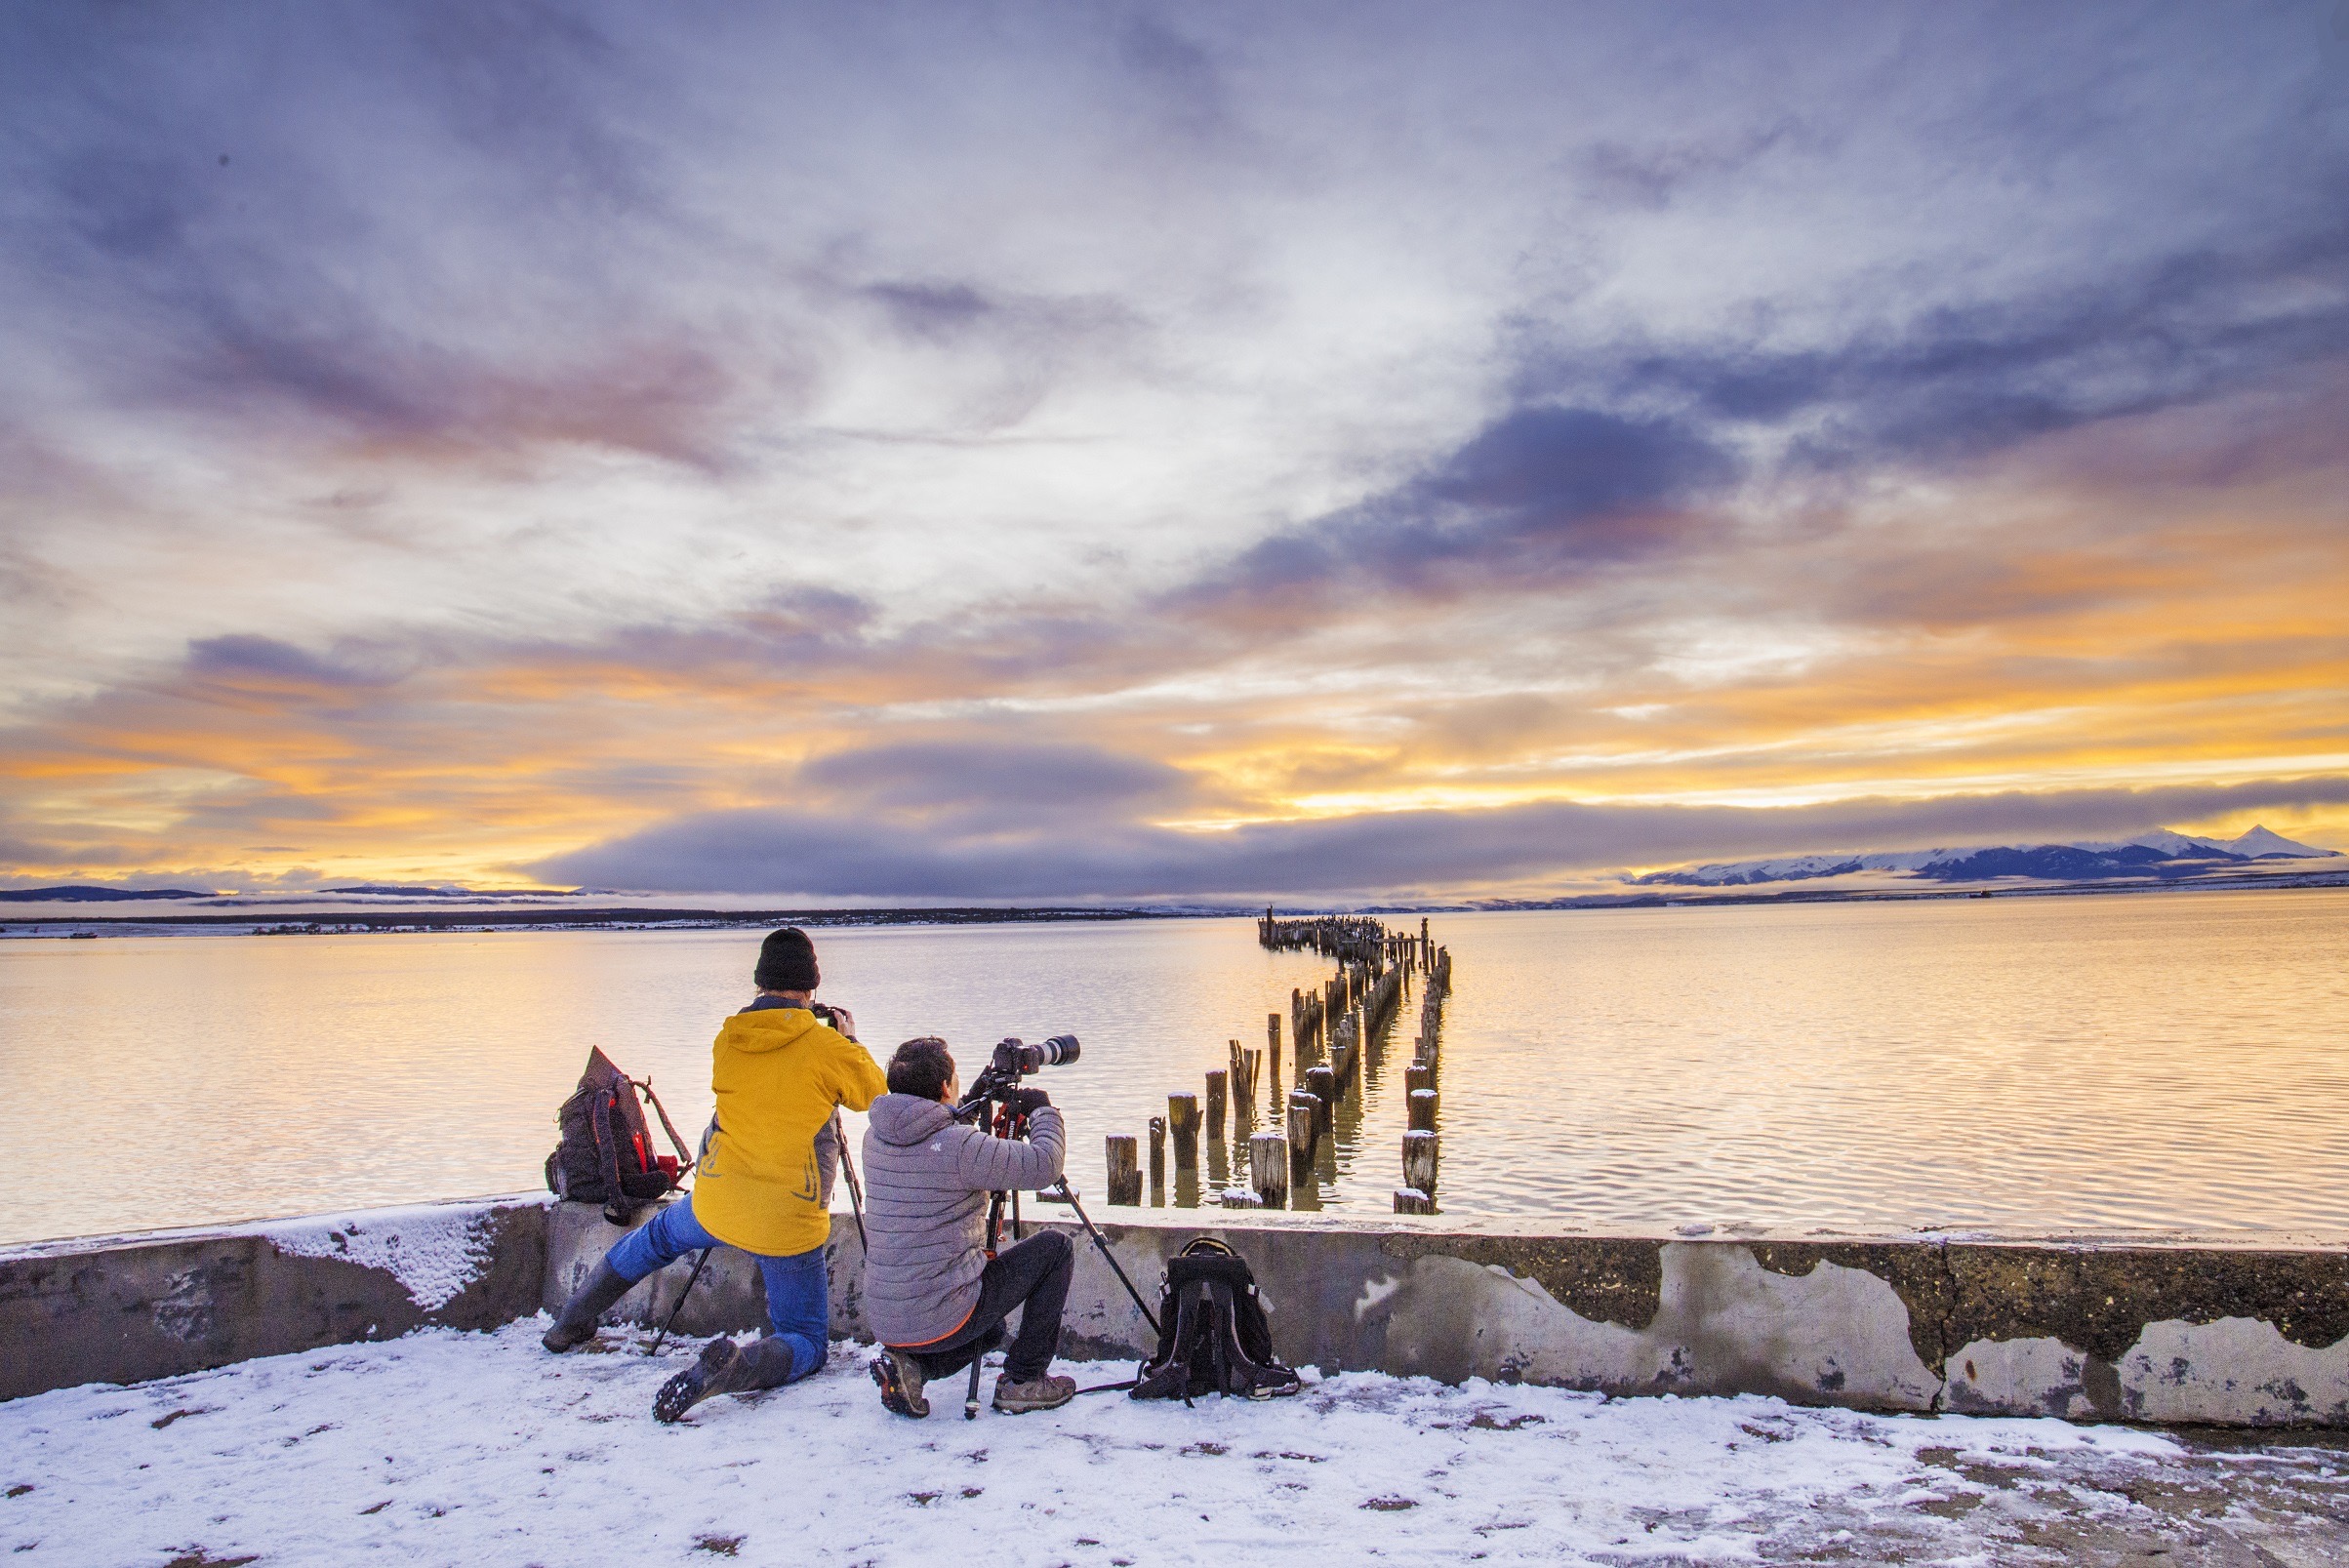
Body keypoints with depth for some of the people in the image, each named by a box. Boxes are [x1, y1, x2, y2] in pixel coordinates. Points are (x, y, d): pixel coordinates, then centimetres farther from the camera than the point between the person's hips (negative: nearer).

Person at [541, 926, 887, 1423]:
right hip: (790, 1226, -4)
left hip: (714, 1205, 4)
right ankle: (736, 1367, -21)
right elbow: (875, 1093, 4)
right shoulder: (828, 1046, -13)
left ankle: (571, 1323, 45)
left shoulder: (727, 1039, 1)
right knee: (807, 1343, 9)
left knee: (656, 1236, 37)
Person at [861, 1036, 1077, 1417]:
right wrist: (1042, 1109, 5)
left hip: (884, 1321, 8)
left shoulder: (875, 1137, 4)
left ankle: (907, 1363, 9)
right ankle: (1022, 1380, 11)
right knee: (1055, 1248, 9)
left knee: (991, 1329, 36)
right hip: (944, 1318, -7)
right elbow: (1045, 1165, -13)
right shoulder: (959, 1146, -19)